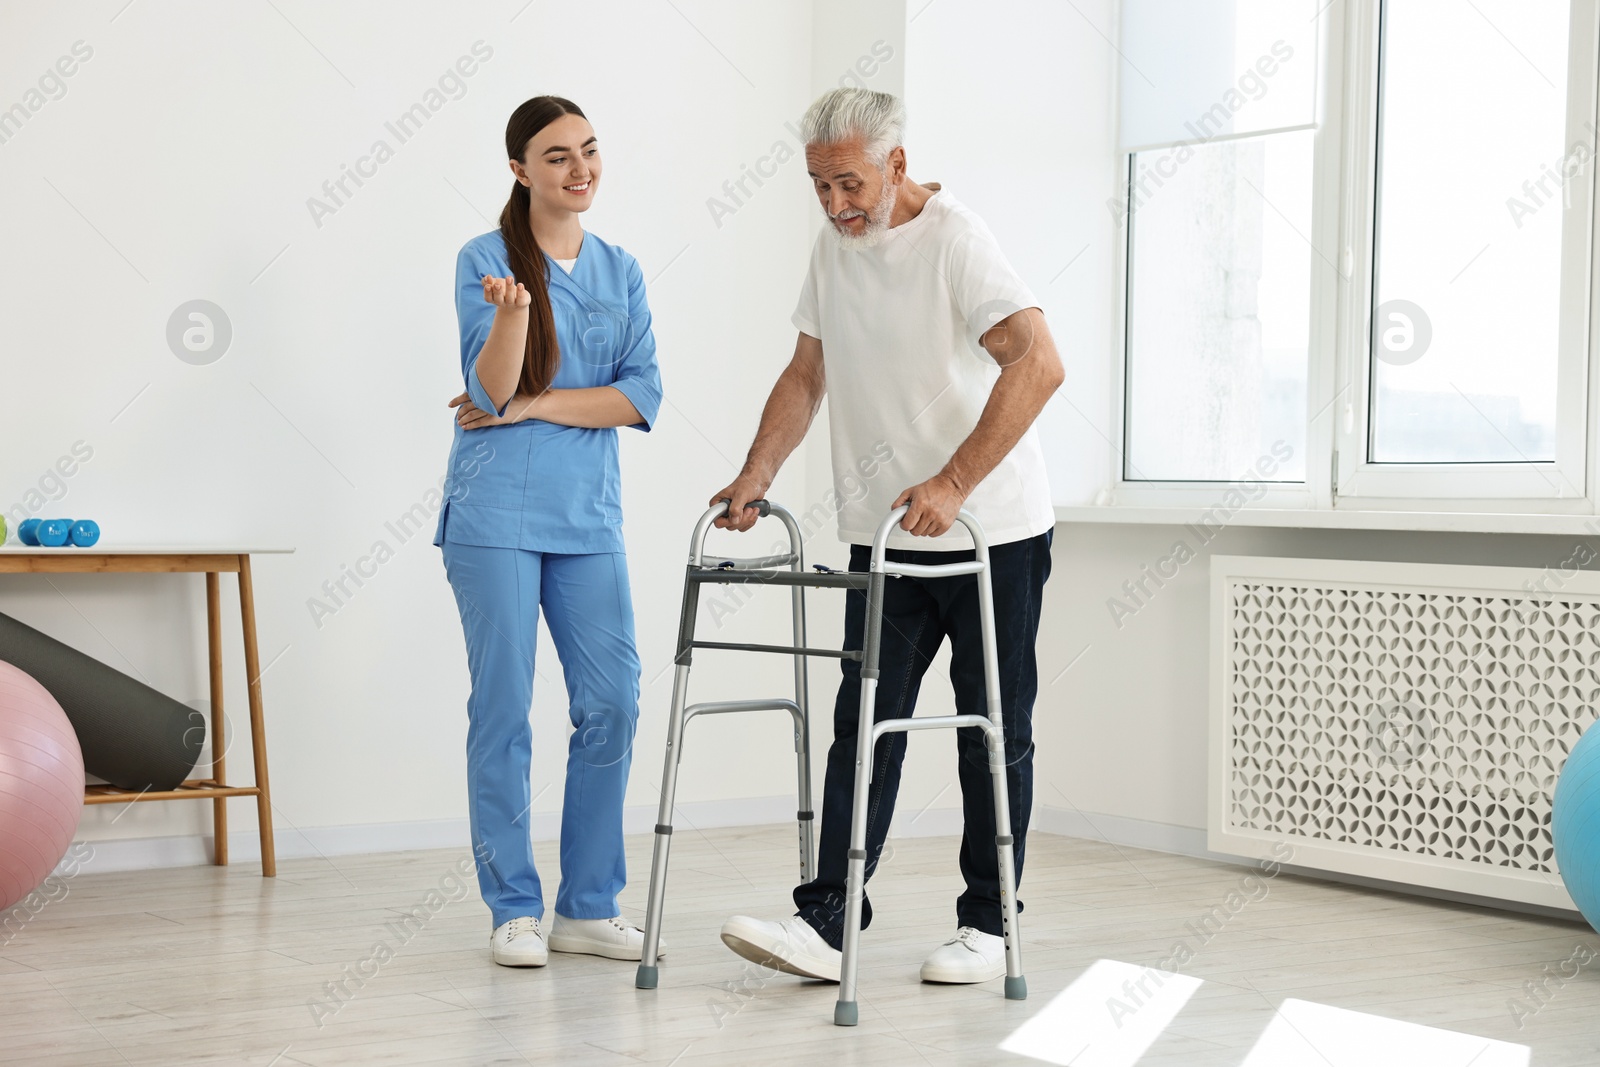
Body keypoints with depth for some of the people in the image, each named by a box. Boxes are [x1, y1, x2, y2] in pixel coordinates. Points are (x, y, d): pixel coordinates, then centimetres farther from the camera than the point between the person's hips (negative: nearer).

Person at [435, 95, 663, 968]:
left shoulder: (620, 270, 10)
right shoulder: (486, 259, -2)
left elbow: (642, 397, -1)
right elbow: (493, 387, -14)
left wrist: (532, 406, -10)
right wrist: (511, 310, -32)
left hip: (588, 514, 4)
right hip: (497, 510, -4)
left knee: (612, 702, 1)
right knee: (504, 707, -2)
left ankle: (588, 907, 12)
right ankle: (513, 910, 7)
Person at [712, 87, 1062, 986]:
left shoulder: (955, 241, -16)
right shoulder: (834, 247, 9)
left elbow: (1038, 365, -27)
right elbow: (808, 375, 17)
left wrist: (952, 485, -32)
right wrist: (757, 475, 4)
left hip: (992, 535, -7)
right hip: (885, 537, 7)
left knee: (995, 732, 3)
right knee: (865, 725, 0)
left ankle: (988, 926, 12)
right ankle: (828, 923, -3)